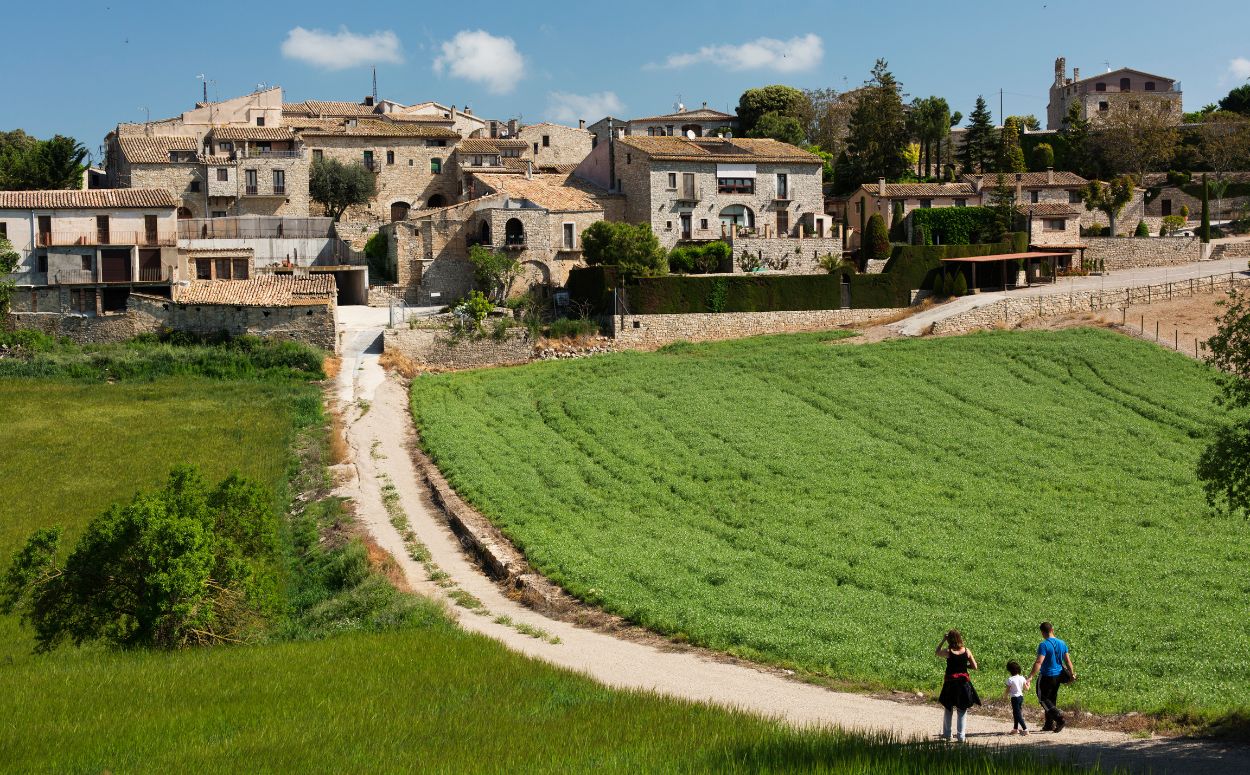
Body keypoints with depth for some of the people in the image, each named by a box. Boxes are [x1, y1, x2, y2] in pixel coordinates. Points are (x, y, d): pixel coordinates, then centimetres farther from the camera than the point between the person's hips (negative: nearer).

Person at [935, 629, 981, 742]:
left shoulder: (948, 651, -12)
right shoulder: (966, 651, -5)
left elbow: (936, 653, 8)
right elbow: (974, 666, 0)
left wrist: (943, 640, 5)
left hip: (950, 683, -1)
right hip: (964, 682, 1)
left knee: (948, 709, 15)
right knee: (962, 710, 9)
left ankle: (947, 733, 21)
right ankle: (961, 735, 6)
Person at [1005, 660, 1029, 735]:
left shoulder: (1010, 679, -16)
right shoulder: (1022, 678, 0)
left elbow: (1008, 690, -9)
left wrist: (1006, 696, 10)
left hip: (1014, 697, -7)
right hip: (1021, 696, 7)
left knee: (1017, 714, -5)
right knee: (1016, 713, 20)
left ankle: (1025, 729, -14)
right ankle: (1015, 728, 30)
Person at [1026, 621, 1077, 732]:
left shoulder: (1044, 645, -17)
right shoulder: (1062, 644, 4)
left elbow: (1039, 662, -26)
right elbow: (1067, 661, 7)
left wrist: (1030, 677, -28)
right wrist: (1072, 674, 18)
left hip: (1047, 676, -7)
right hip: (1058, 676, 7)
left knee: (1043, 699, 3)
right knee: (1052, 700, 19)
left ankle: (1060, 719, -11)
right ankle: (1050, 724, 23)